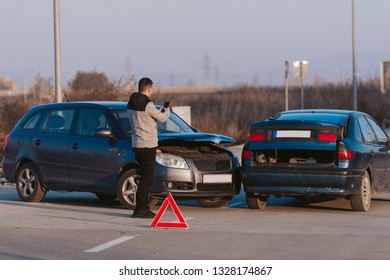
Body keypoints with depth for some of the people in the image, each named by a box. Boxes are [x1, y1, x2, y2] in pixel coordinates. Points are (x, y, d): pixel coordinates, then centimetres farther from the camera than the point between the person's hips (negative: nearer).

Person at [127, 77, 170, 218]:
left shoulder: (131, 103, 10)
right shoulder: (147, 104, -17)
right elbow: (162, 118, -6)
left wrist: (158, 112, 20)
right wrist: (166, 111, 16)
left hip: (136, 143, 9)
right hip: (147, 144, -9)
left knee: (146, 176, 16)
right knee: (147, 177, -5)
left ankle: (144, 208, 20)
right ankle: (139, 210, -6)